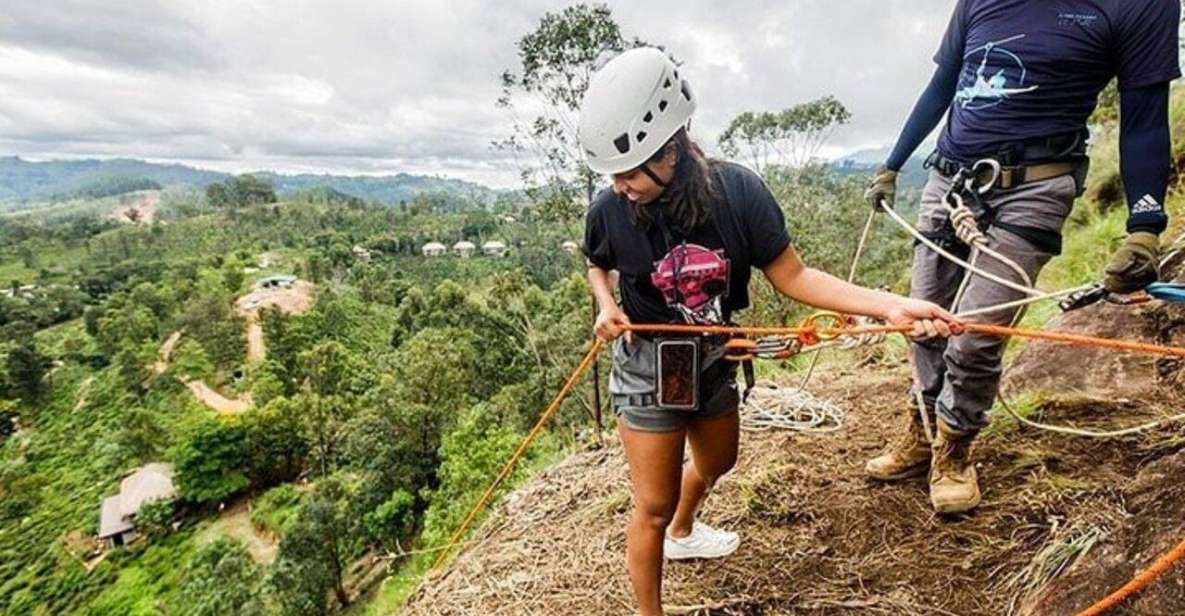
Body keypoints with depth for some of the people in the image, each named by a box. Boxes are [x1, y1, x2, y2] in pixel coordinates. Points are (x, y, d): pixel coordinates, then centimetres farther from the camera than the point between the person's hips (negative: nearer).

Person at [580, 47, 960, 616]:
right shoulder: (609, 210, -18)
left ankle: (681, 533, 62)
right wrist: (608, 308, -15)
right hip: (647, 369, -3)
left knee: (717, 463, 29)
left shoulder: (737, 191, -19)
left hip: (713, 361, 4)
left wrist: (890, 305, -22)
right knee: (653, 506, 5)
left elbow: (791, 276, -13)